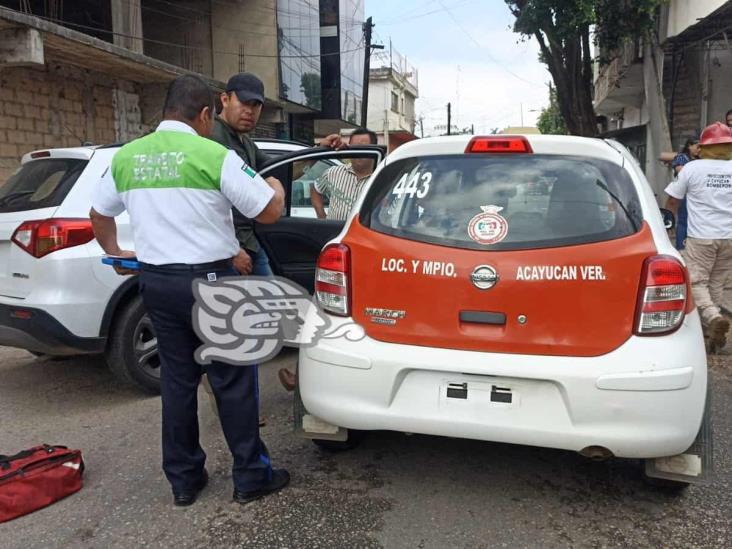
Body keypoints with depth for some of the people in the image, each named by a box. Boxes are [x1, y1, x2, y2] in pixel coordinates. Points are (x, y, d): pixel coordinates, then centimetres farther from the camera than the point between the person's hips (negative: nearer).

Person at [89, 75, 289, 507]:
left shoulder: (126, 156, 7)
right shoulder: (213, 155, -11)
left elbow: (99, 213, 21)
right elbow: (269, 212, -8)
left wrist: (115, 252, 37)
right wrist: (276, 188, 14)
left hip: (156, 281, 6)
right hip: (207, 280, -5)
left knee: (177, 378, 14)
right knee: (232, 378, 5)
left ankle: (184, 479, 24)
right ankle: (251, 475, 16)